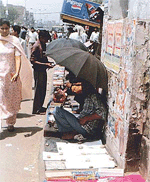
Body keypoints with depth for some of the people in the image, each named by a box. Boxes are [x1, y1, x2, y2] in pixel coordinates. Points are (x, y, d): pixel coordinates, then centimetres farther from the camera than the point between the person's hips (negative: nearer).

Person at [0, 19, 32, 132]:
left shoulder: (14, 41, 0)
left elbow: (18, 58, -8)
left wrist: (17, 73, -22)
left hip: (12, 75, 0)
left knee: (12, 100, 8)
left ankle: (11, 123, 22)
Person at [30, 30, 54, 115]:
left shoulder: (43, 45, 12)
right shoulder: (36, 46, -15)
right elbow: (33, 61, -19)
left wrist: (48, 63, 5)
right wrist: (45, 64, -23)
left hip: (43, 70, 9)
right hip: (38, 70, -9)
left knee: (43, 89, 15)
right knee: (38, 89, -3)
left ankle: (40, 107, 27)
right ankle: (36, 109, 7)